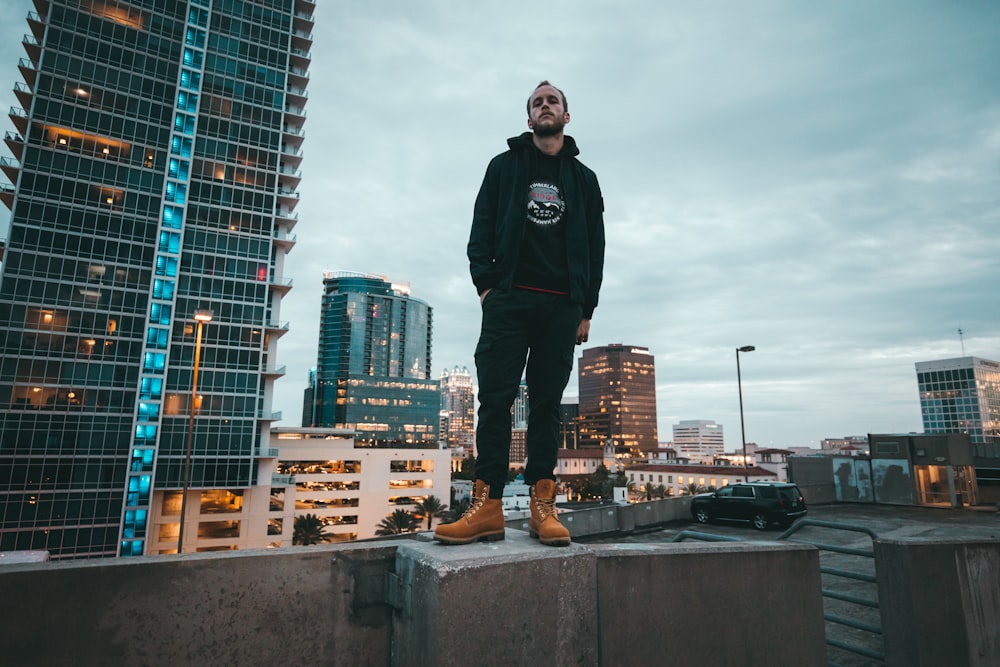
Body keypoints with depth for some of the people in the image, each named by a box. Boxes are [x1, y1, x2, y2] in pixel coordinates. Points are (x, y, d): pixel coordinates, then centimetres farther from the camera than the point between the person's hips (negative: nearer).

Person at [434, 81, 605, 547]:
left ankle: (542, 505, 3)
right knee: (495, 398, -8)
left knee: (547, 403, 0)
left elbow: (595, 246, 15)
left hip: (561, 306, 1)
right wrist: (485, 283, -5)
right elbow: (481, 229, 9)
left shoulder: (584, 178, 19)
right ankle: (488, 505, -6)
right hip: (509, 299, -1)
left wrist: (587, 309, 5)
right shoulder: (504, 166, 17)